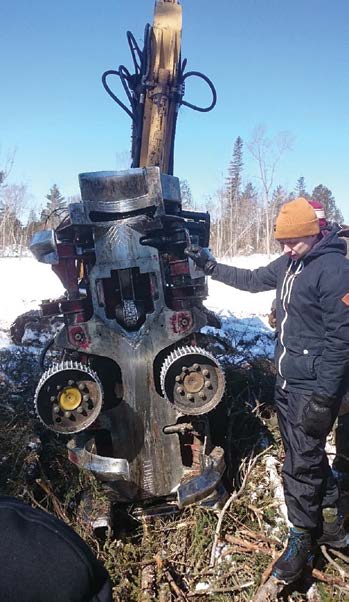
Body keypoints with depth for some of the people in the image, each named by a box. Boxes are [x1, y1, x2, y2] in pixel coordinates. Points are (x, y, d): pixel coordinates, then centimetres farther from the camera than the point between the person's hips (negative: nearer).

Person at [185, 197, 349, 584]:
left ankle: (302, 540, 25)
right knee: (308, 454, 21)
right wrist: (210, 266, 15)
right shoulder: (289, 263, 6)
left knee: (300, 464, 2)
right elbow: (252, 280, 22)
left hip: (313, 387, -8)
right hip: (287, 381, 9)